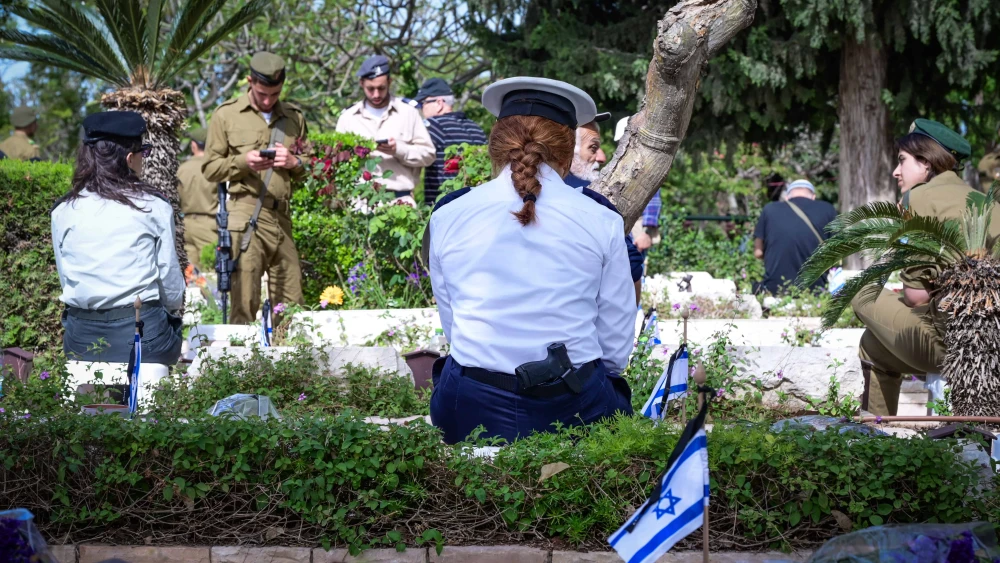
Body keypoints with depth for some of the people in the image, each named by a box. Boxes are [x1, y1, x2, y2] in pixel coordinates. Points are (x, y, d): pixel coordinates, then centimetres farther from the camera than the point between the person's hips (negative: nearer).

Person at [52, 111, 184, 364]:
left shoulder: (63, 211, 5)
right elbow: (172, 284, 2)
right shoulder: (154, 206, -1)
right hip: (140, 330, -3)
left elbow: (66, 280, 7)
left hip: (81, 334, 3)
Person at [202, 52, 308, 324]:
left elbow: (309, 171, 23)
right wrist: (243, 162, -12)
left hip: (282, 219, 4)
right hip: (245, 218, -4)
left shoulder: (294, 118, 17)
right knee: (245, 301, -8)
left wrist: (294, 163, -1)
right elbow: (210, 169, 6)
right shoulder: (226, 114, 6)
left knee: (291, 302, 3)